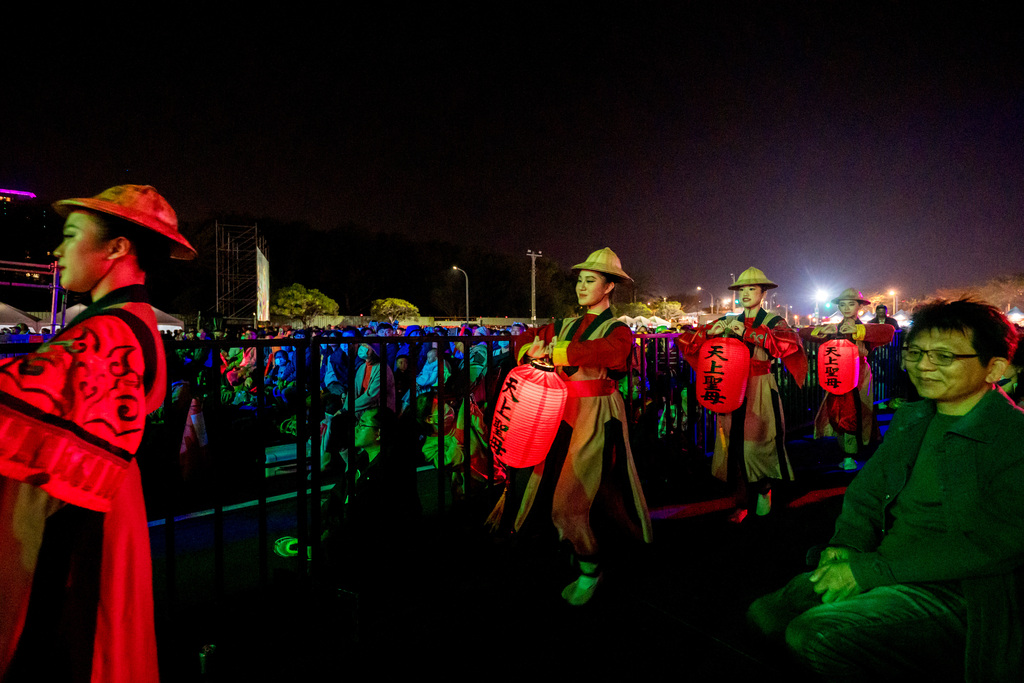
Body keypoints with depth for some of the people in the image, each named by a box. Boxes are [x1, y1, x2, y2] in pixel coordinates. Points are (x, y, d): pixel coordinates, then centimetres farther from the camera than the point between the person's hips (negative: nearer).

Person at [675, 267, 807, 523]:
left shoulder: (773, 321, 2)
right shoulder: (728, 321, 10)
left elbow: (789, 342, -22)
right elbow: (685, 340, 7)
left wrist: (747, 332, -25)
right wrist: (710, 332, -13)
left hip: (760, 391, -2)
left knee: (759, 442, 0)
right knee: (734, 444, 2)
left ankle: (764, 490, 30)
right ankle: (742, 503, 15)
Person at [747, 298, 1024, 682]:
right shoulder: (910, 419, 12)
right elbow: (866, 492, 15)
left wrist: (870, 569, -22)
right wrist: (845, 547, -6)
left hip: (955, 593, -7)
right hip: (885, 570, 7)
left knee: (815, 634, -27)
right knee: (765, 615, -6)